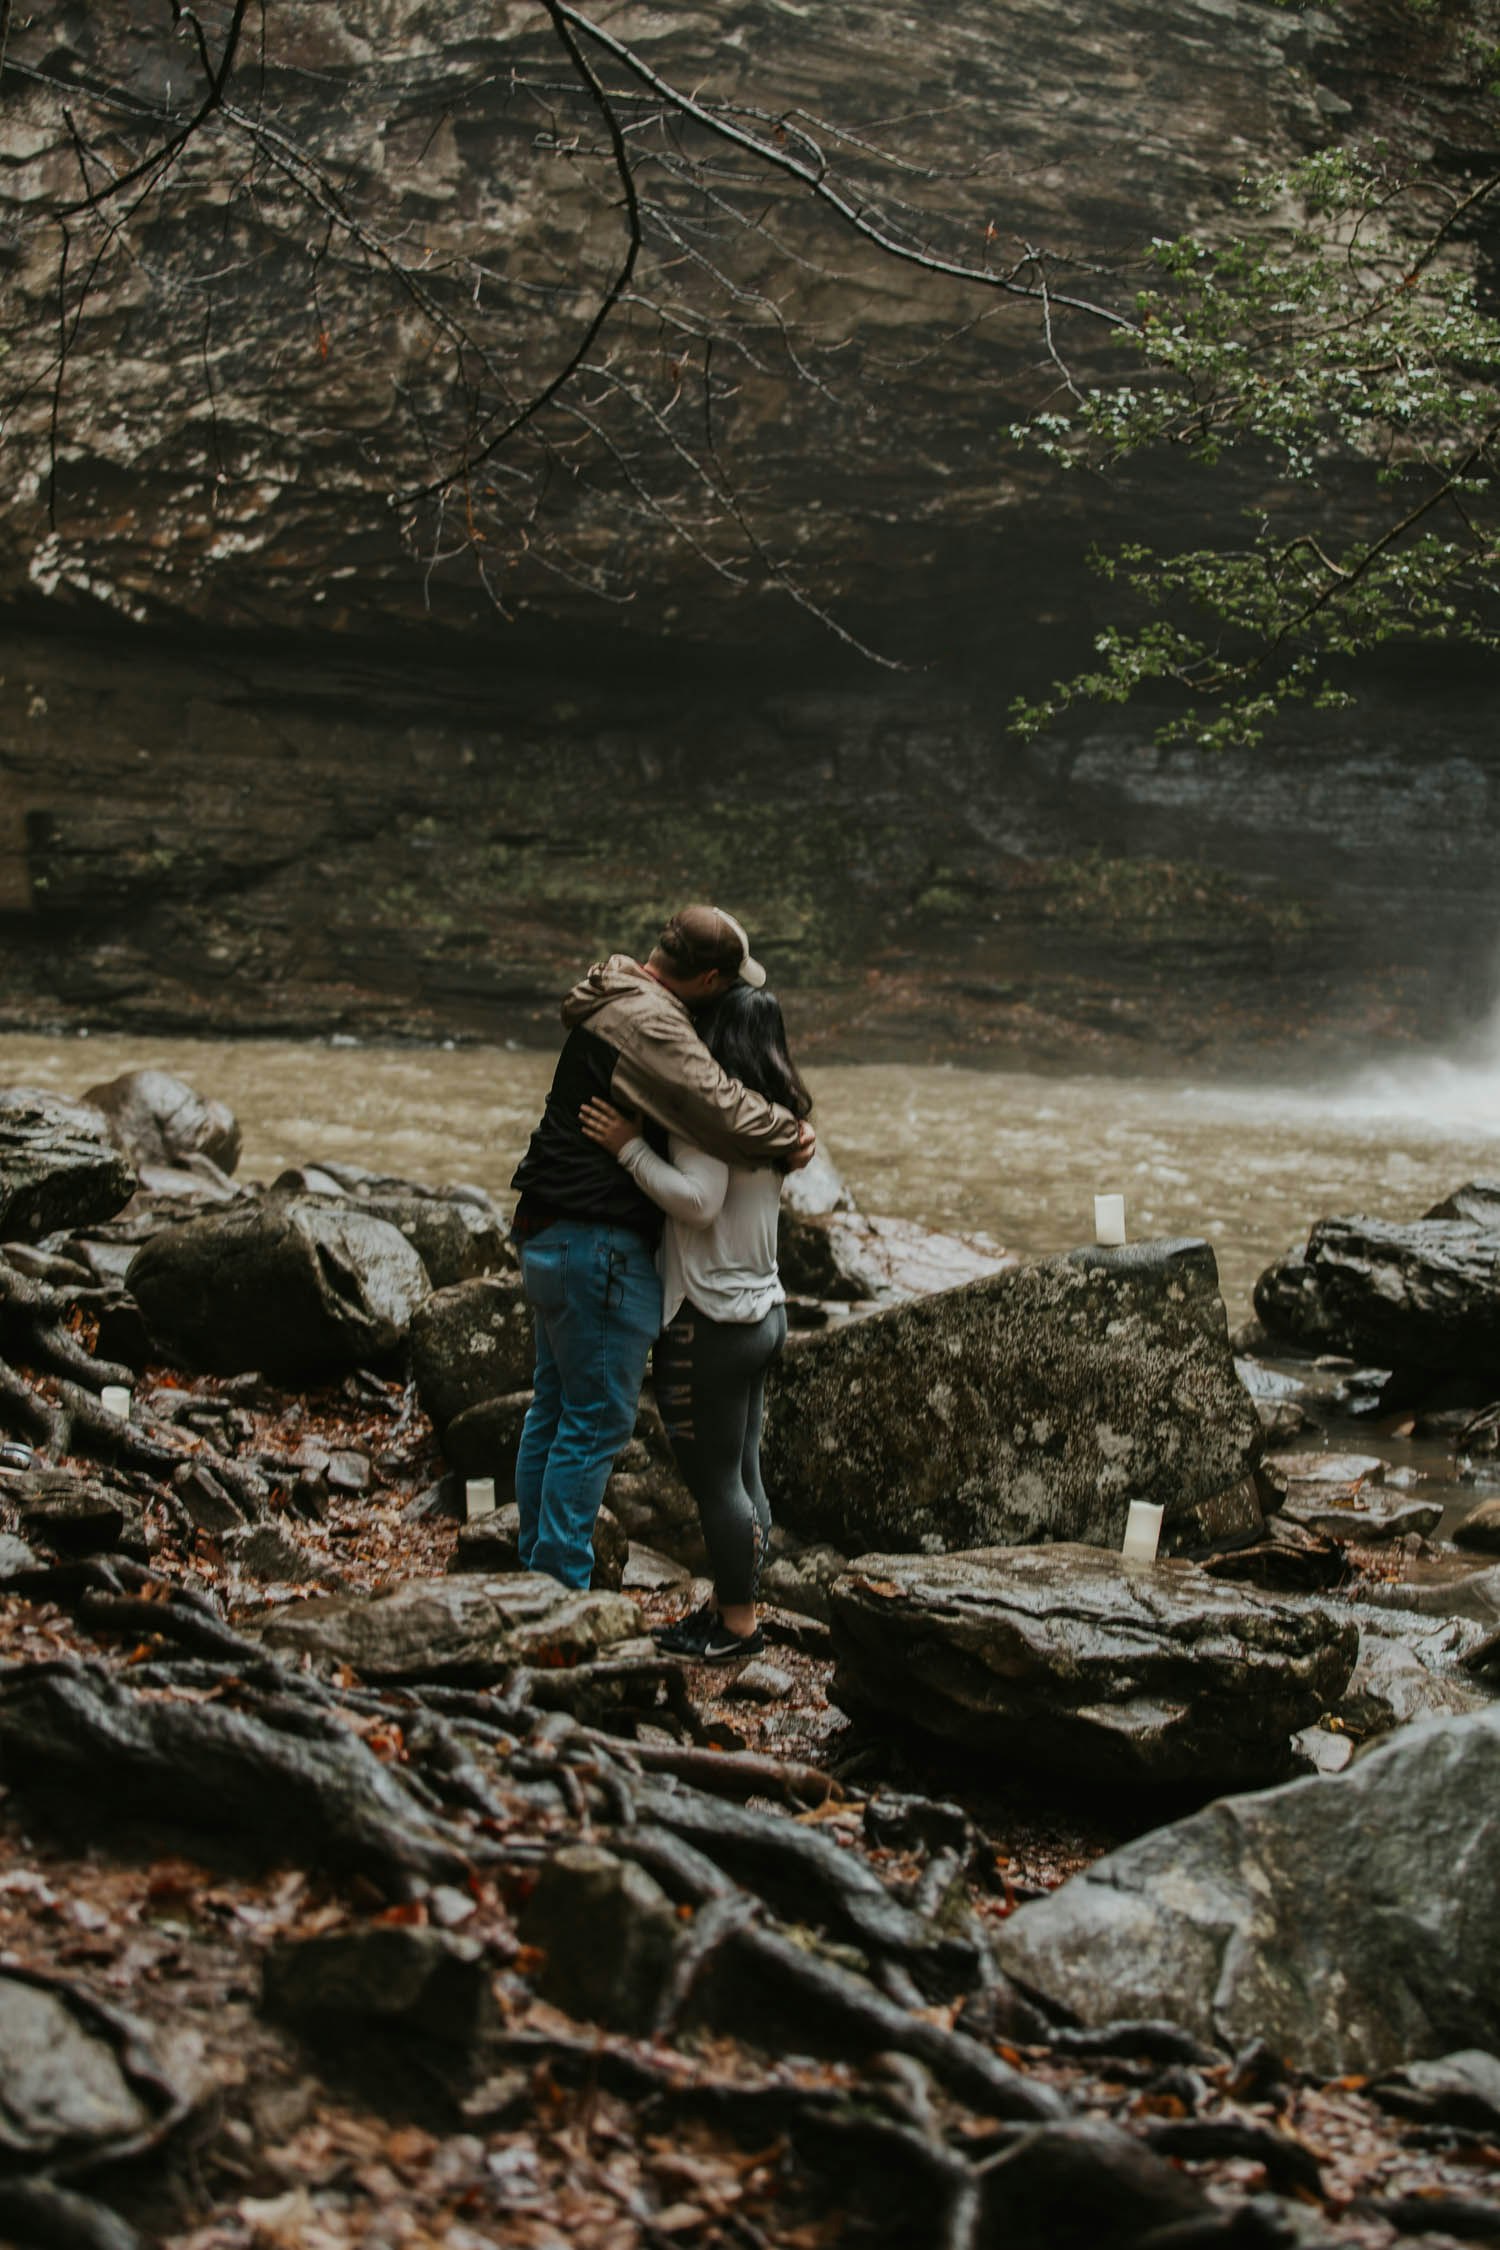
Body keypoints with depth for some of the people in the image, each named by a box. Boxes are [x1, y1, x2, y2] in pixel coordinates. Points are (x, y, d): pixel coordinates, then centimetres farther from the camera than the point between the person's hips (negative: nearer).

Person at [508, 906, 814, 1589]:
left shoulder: (613, 1001, 11)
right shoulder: (648, 1024, -21)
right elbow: (722, 1110, -29)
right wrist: (792, 1134, -10)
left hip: (551, 1239, 11)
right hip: (599, 1249, -11)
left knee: (555, 1406, 17)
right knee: (599, 1417, -3)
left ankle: (537, 1568, 26)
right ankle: (562, 1584, 1)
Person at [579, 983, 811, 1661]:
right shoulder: (773, 1112, 10)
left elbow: (698, 1200, -24)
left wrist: (629, 1147, -19)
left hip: (711, 1320, -9)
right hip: (762, 1309, 9)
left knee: (713, 1479, 1)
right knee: (741, 1474, 16)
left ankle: (737, 1625, 10)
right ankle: (730, 1607, 25)